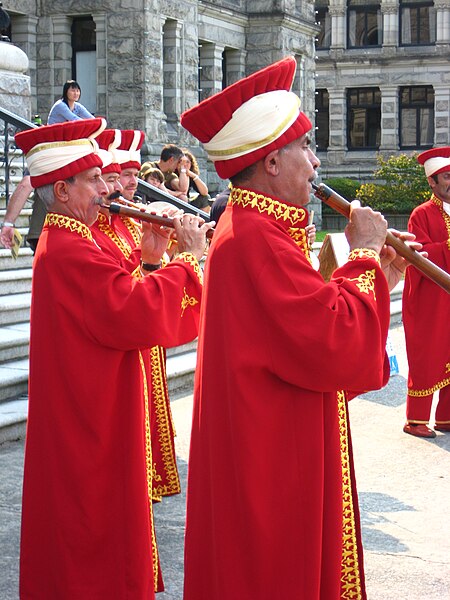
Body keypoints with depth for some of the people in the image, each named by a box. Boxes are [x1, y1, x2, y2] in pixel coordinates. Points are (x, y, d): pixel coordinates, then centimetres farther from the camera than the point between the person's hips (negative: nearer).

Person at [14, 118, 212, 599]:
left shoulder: (65, 242, 13)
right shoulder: (70, 251, -22)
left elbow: (117, 303, 13)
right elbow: (139, 314, -31)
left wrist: (150, 260, 0)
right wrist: (188, 257, -20)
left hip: (86, 425, 11)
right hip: (93, 428, -11)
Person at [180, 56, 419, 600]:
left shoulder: (250, 228, 12)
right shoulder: (257, 239, -22)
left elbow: (313, 325, 13)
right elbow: (339, 347, -26)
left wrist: (377, 277, 5)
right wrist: (364, 255, -13)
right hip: (271, 468, -11)